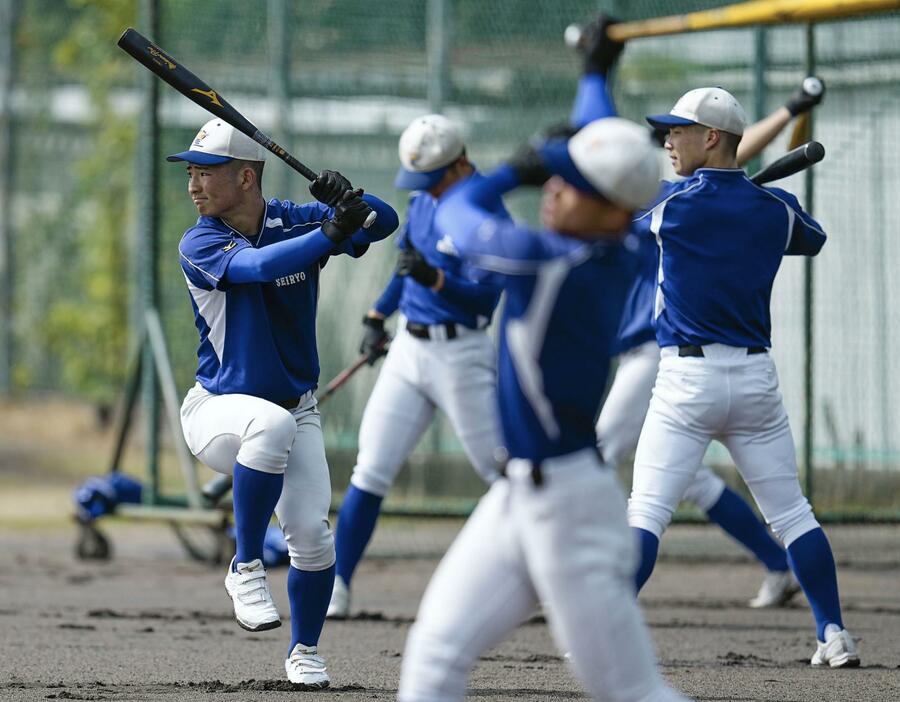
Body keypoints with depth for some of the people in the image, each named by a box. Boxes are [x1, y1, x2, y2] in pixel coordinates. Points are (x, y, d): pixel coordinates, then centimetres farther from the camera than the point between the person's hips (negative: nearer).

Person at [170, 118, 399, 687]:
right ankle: (246, 569, -22)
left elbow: (384, 222, -8)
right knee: (272, 423, -38)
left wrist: (348, 201, -30)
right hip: (219, 409, -3)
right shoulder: (199, 245, -14)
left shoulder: (296, 221, -4)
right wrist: (331, 233, -44)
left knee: (312, 533, -12)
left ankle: (304, 650, 16)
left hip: (294, 414, 3)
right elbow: (257, 265, -32)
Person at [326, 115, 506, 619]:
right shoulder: (426, 197, 8)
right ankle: (336, 587, 0)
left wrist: (434, 280, -37)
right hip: (409, 347, 7)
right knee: (371, 471, 0)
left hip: (461, 356, -7)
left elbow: (485, 298, -23)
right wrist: (380, 314, 23)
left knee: (503, 473, 1)